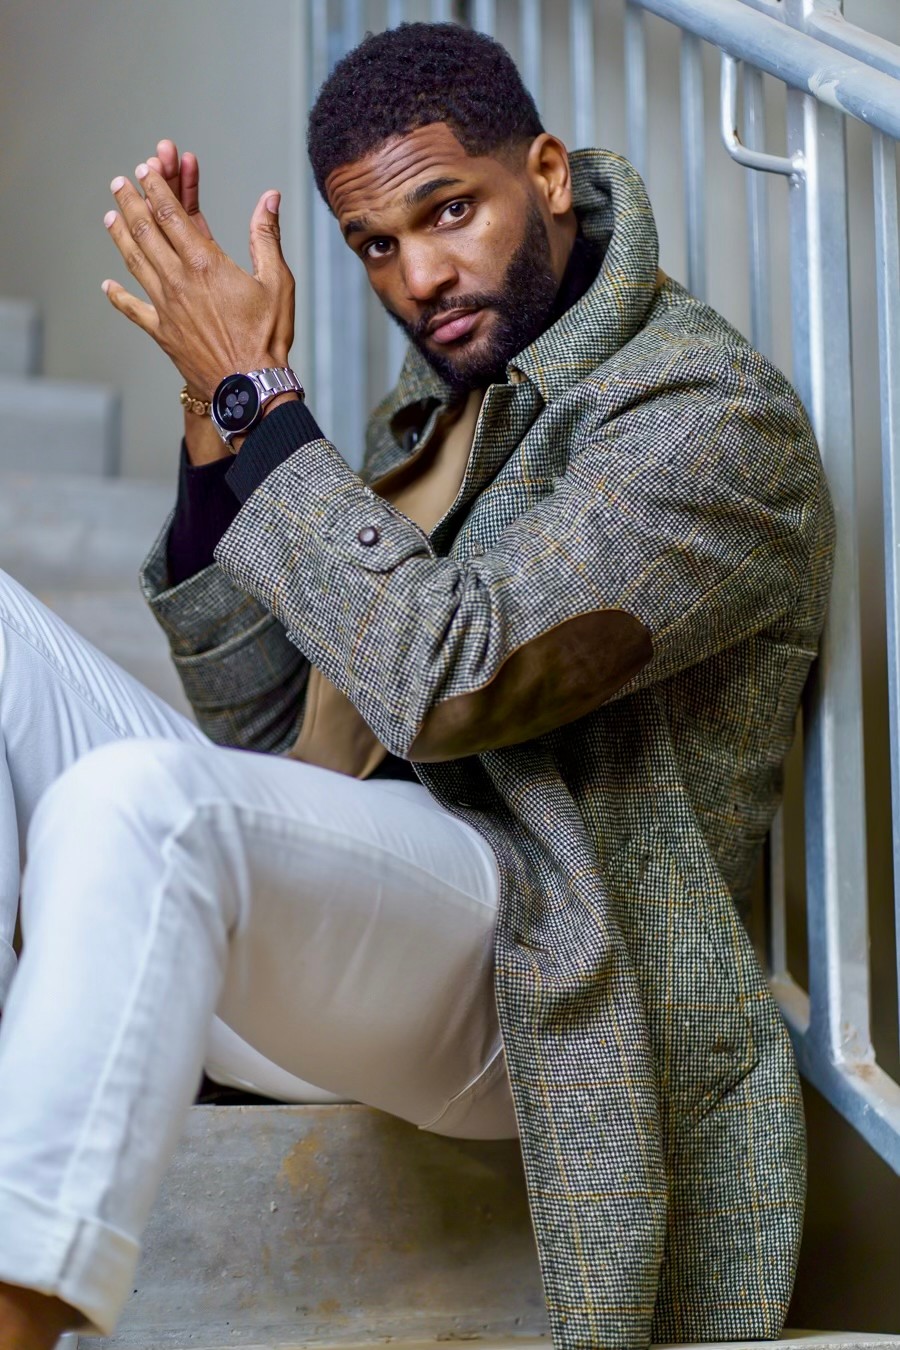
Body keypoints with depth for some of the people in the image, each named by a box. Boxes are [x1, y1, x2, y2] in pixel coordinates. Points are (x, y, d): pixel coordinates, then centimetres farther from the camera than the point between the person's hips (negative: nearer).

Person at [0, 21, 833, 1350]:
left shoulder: (713, 416, -9)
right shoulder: (448, 401, 17)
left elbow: (447, 677, -23)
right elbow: (262, 726, 13)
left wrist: (258, 398, -14)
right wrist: (216, 417, 1)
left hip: (506, 961, -9)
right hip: (332, 882, 9)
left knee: (140, 796, -36)